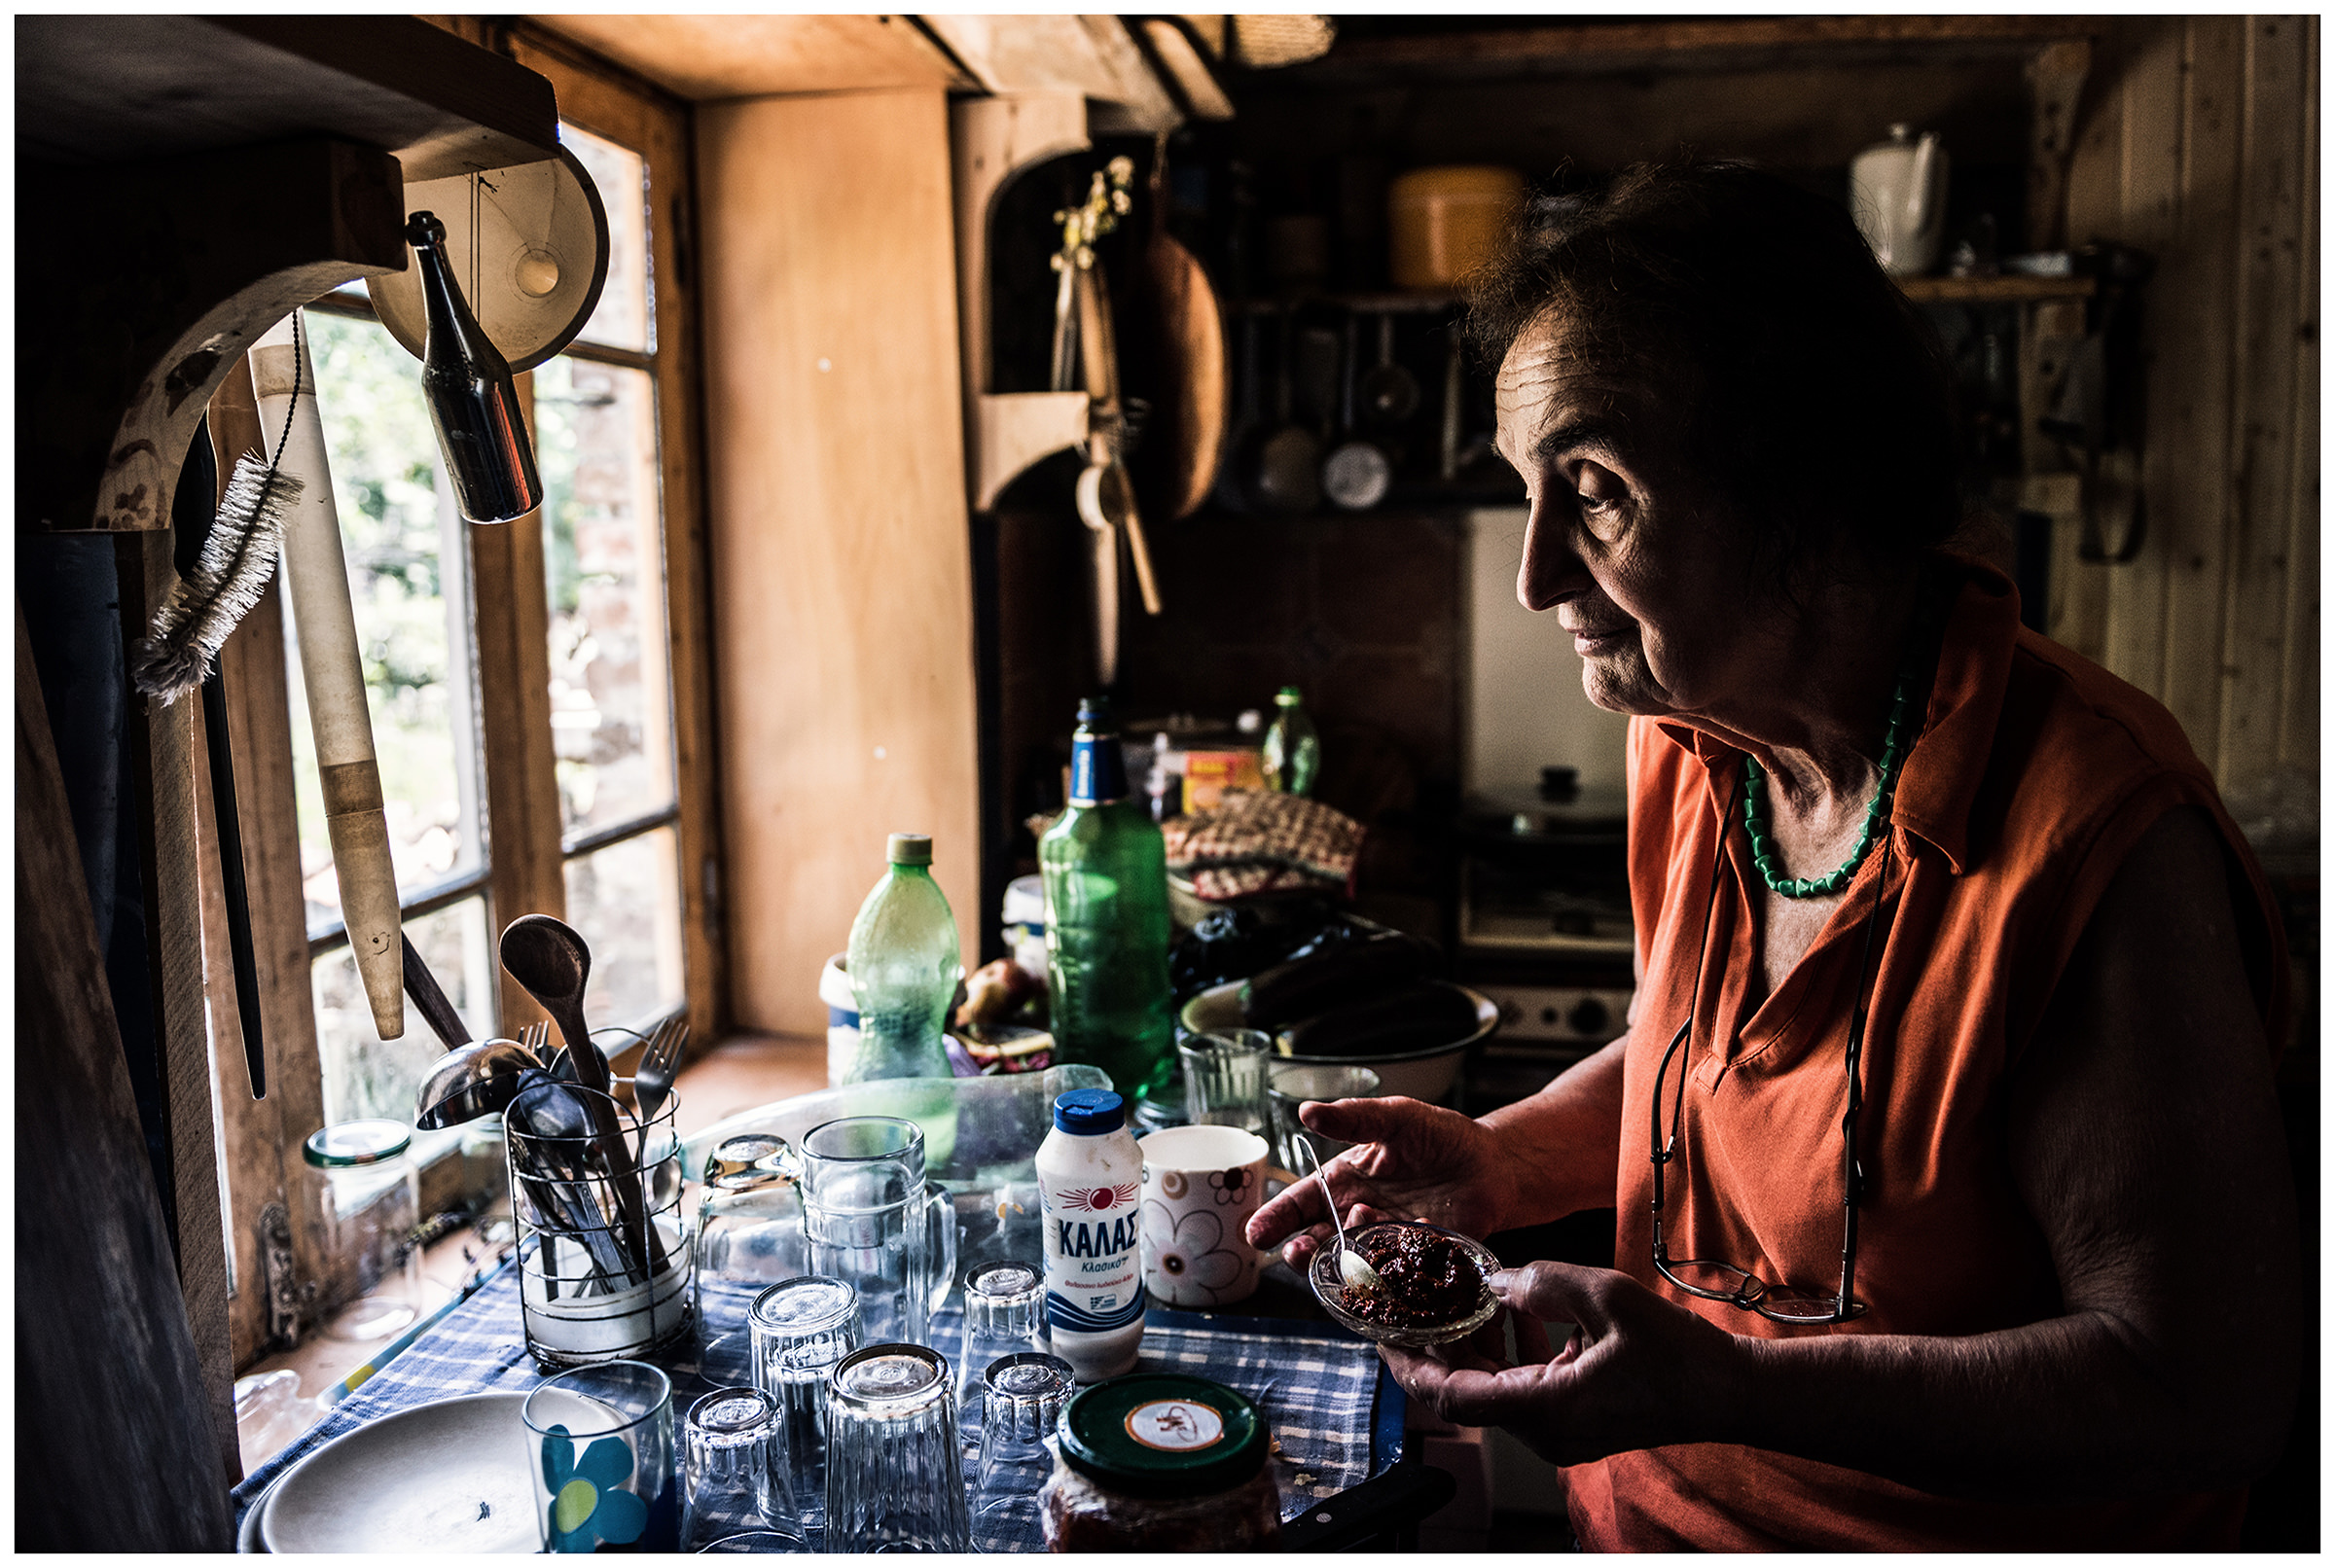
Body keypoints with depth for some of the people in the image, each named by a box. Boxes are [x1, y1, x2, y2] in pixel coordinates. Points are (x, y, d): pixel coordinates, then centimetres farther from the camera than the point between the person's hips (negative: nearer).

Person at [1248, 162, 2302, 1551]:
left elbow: (2209, 1394, -20)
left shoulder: (2094, 837, -23)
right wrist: (1502, 1162, -2)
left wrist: (1726, 1386, -28)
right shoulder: (1686, 741, -1)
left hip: (1965, 1529, -5)